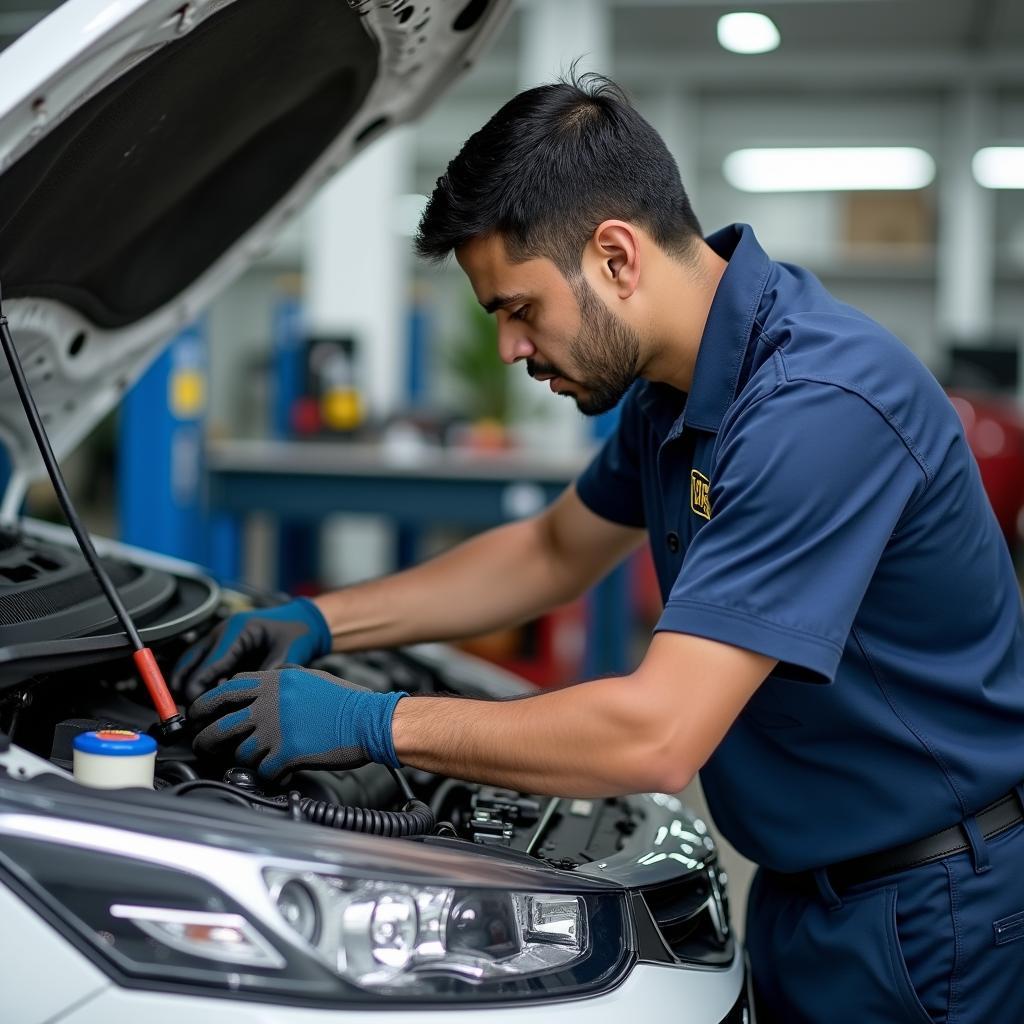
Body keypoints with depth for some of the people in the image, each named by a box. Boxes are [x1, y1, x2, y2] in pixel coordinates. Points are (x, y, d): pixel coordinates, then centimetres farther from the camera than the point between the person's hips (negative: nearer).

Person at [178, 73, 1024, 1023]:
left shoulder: (817, 403, -30)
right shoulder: (671, 382, 1)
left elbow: (655, 735, -33)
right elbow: (555, 552, 17)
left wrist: (374, 723, -23)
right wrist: (319, 622, 8)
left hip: (929, 915, -8)